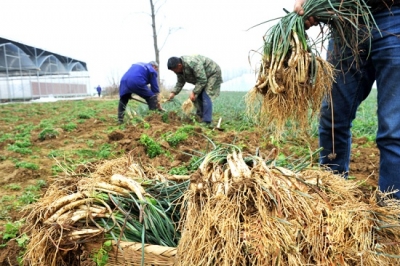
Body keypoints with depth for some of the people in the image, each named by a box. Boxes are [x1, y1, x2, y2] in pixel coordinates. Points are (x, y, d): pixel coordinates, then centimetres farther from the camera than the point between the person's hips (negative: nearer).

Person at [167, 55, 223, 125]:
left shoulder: (192, 63, -36)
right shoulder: (179, 69, -8)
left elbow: (202, 80, -35)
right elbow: (180, 82, 1)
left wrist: (194, 92, -34)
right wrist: (173, 92, -11)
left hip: (212, 73, -9)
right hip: (201, 77, 9)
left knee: (206, 96, -19)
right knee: (197, 97, 2)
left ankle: (207, 122, -20)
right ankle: (200, 118, 12)